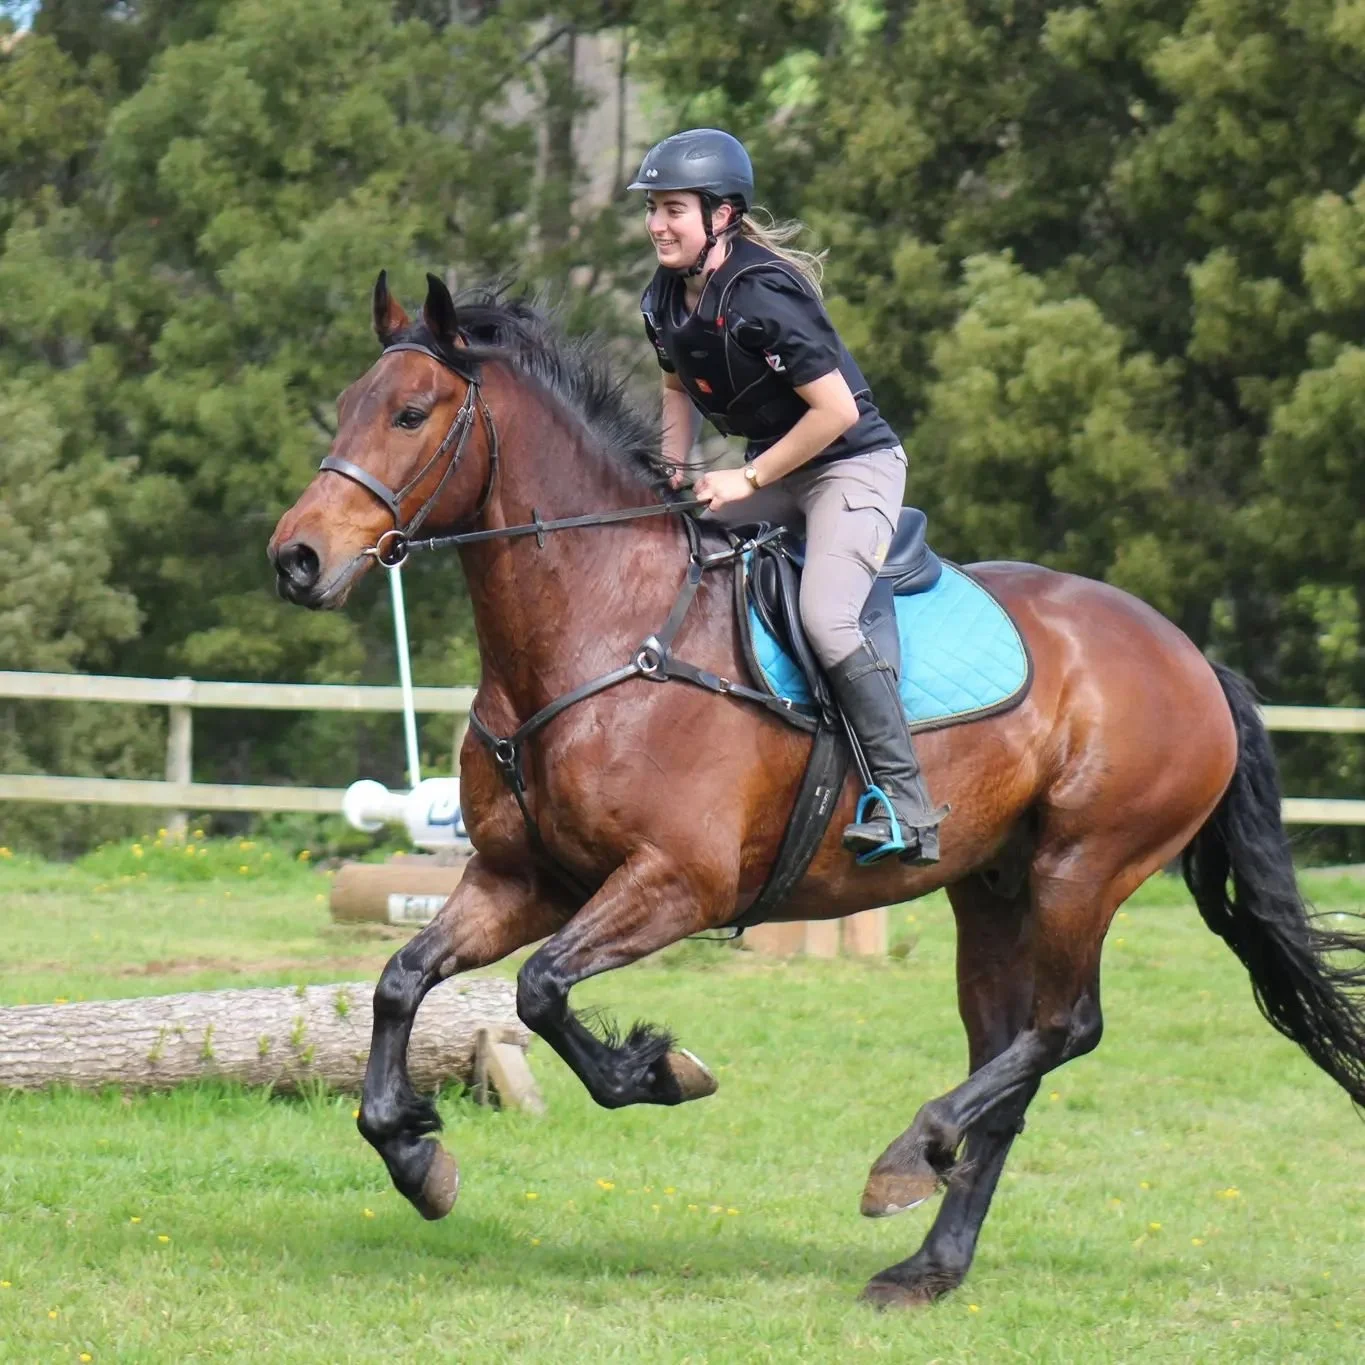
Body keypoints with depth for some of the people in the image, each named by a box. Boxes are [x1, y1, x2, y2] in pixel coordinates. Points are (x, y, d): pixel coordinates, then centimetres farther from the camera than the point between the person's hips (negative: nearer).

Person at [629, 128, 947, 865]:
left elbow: (836, 410, -25)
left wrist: (747, 480, -20)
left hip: (854, 465, -9)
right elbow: (680, 388, 19)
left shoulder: (759, 298, -26)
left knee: (825, 617, -27)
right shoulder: (665, 300, 0)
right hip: (774, 468, 9)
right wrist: (673, 471, 3)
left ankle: (907, 807, -24)